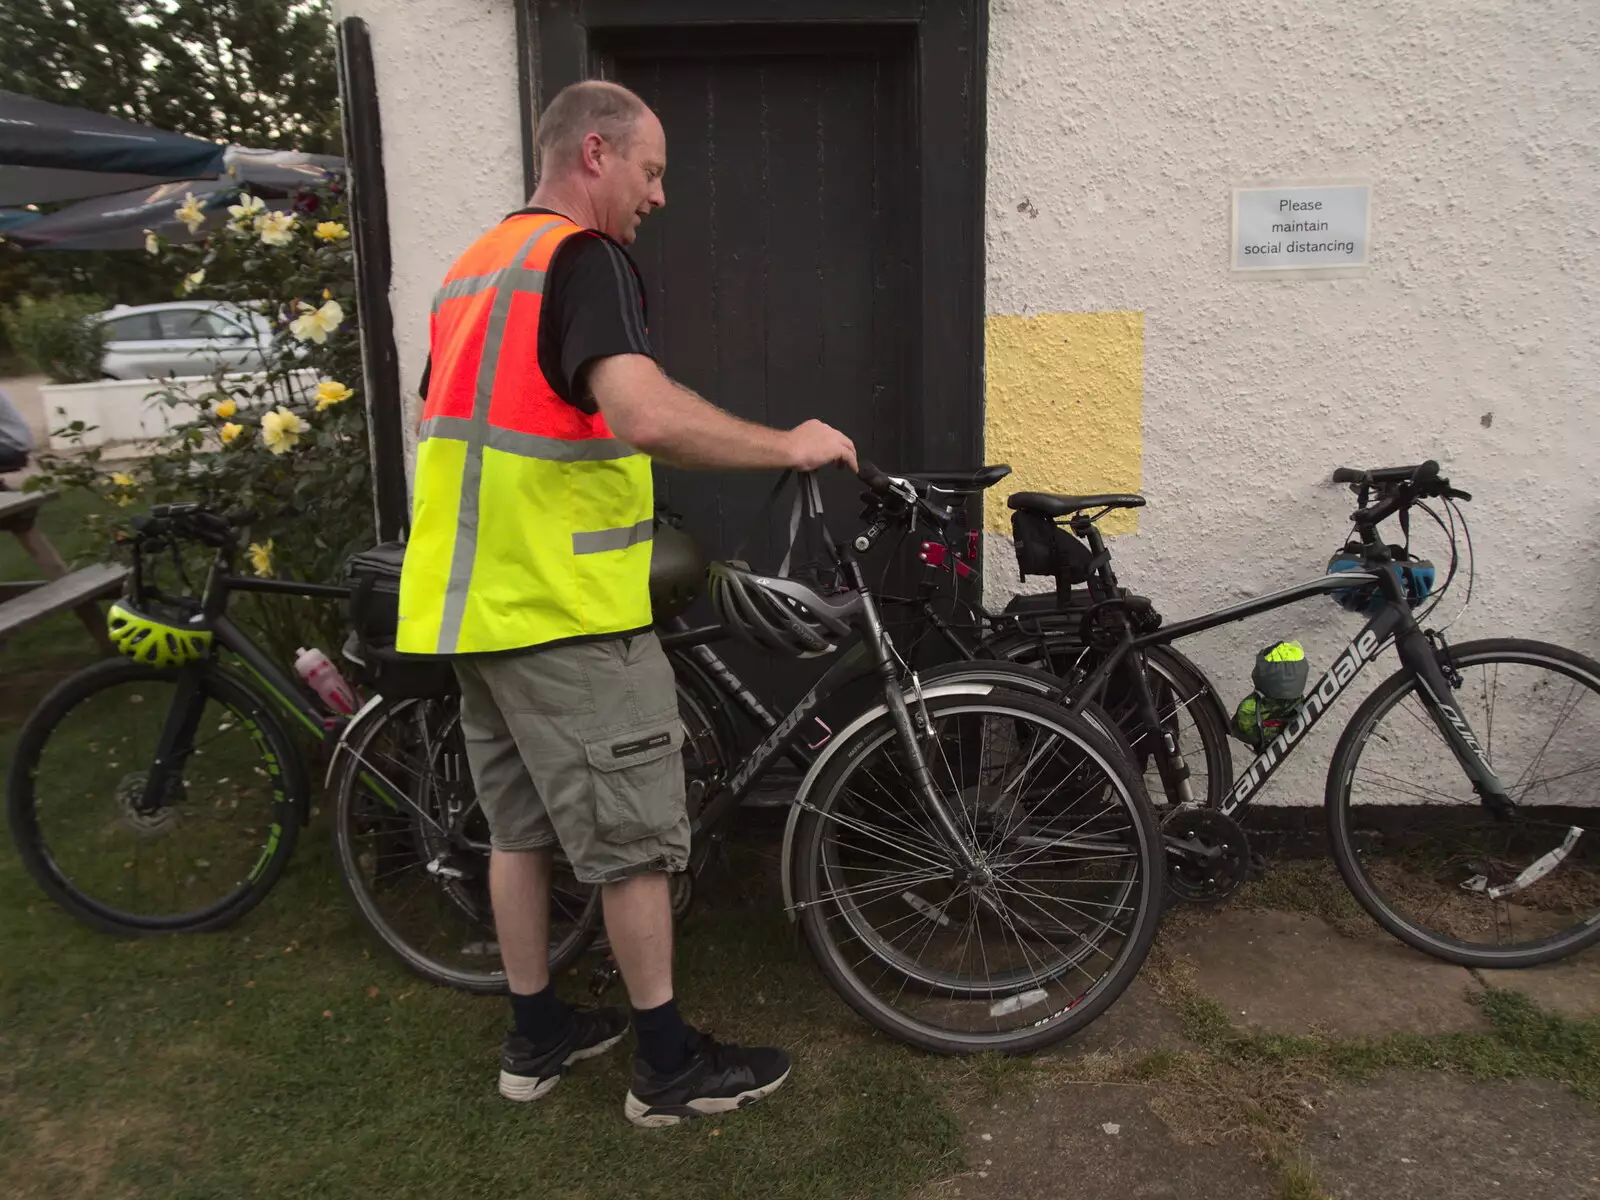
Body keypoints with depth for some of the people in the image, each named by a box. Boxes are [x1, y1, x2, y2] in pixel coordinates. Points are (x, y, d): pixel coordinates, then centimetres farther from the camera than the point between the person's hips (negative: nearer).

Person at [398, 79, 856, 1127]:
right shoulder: (585, 257, -14)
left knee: (521, 824, 17)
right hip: (570, 611, -9)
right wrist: (790, 446, -19)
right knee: (635, 840, 3)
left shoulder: (474, 267, 16)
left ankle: (537, 1036, 31)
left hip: (475, 600, 9)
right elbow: (647, 414, -31)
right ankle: (671, 1066, 17)